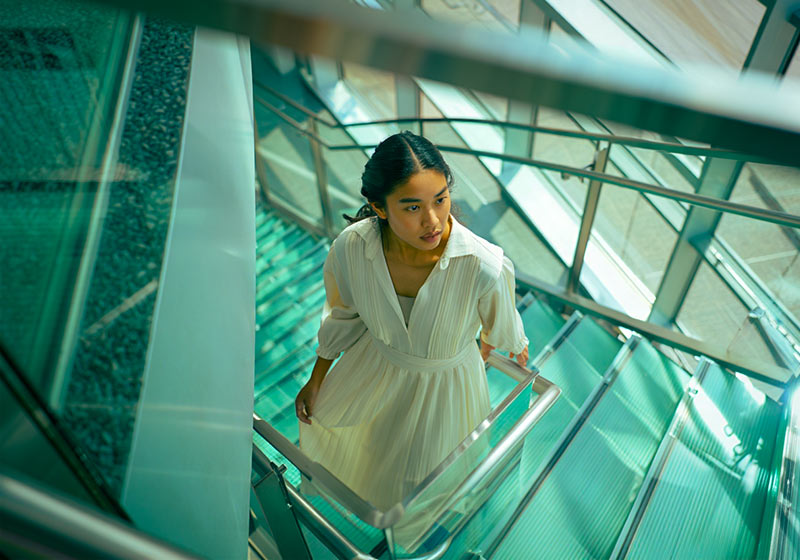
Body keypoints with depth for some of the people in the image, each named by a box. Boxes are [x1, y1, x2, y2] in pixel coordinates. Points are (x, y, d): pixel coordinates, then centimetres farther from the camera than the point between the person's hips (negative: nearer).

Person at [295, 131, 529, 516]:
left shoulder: (485, 267, -39)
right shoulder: (350, 248, -29)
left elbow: (499, 324, -13)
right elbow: (343, 315, -7)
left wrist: (514, 345, 9)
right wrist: (316, 379, 5)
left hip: (446, 382, -2)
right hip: (376, 367, 3)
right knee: (322, 414, 30)